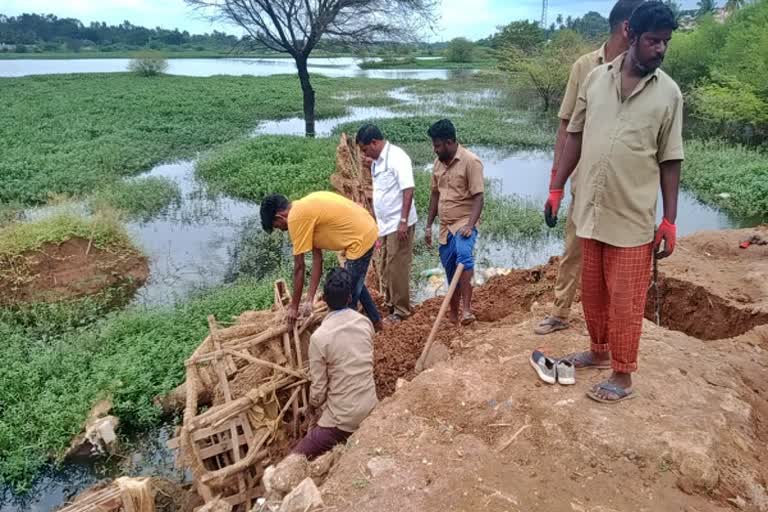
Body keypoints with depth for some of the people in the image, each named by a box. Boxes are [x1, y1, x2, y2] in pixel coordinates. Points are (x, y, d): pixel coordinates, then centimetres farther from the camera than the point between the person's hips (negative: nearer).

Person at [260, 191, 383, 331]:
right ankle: (375, 322, 47)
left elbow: (299, 267, -10)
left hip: (360, 239, -10)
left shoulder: (296, 218, -15)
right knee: (355, 284, 30)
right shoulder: (305, 209, 12)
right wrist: (310, 299, 11)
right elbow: (317, 258, 12)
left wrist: (294, 306, 1)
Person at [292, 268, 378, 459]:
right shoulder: (365, 323, -4)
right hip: (371, 408, 5)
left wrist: (312, 406, 11)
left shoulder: (319, 337, -19)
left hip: (344, 418, -5)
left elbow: (319, 386, -10)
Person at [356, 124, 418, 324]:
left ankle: (401, 310, 9)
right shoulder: (376, 162, 12)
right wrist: (378, 221, 16)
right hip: (385, 224, 9)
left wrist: (403, 221, -24)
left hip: (398, 224, -9)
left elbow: (408, 189, -20)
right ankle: (390, 304, 29)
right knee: (386, 268, 16)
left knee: (397, 268, -2)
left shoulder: (397, 157, -15)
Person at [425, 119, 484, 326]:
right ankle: (453, 315, 27)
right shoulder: (438, 163, 10)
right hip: (445, 225, 7)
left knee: (464, 255, -33)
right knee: (450, 272, 13)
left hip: (464, 223, -7)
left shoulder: (470, 161, -11)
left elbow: (478, 196, -15)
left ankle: (466, 309, -33)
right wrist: (429, 226, 16)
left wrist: (470, 225, -27)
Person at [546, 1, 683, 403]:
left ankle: (622, 377, 19)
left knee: (625, 301, 4)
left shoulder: (669, 93, -3)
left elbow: (670, 160, -1)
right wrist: (556, 189, 6)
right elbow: (575, 136, 9)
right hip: (590, 210, 3)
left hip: (632, 217, -3)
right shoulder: (596, 78, 3)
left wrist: (670, 221, -5)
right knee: (592, 291, 17)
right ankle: (599, 351, 38)